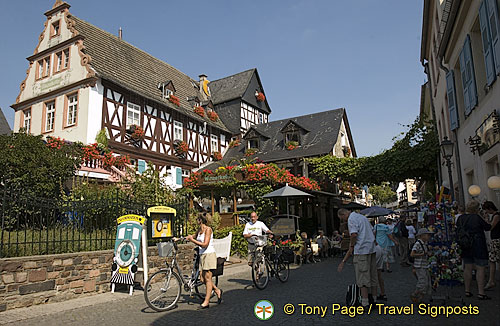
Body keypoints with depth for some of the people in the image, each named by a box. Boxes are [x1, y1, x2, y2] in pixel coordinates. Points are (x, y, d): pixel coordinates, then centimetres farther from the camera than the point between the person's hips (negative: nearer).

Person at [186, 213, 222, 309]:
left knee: (207, 278, -4)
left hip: (209, 255, -8)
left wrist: (192, 240, -15)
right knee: (203, 279, 8)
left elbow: (205, 244, -19)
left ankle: (206, 302, 3)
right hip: (202, 255, 8)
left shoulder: (208, 229, -12)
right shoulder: (199, 230, 11)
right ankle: (217, 291, 27)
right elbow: (193, 236, 27)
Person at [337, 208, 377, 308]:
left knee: (362, 277, -3)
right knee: (372, 275, 14)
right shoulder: (362, 216, 18)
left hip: (362, 251, -9)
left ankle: (365, 303, 0)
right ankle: (374, 300, 22)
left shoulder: (351, 219, -9)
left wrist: (352, 245, -5)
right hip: (372, 249, 9)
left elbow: (354, 234, -23)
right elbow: (372, 231, 21)